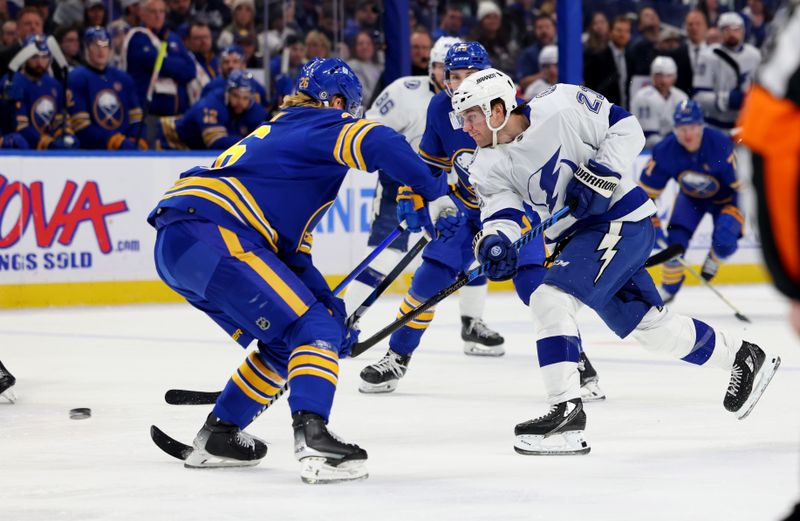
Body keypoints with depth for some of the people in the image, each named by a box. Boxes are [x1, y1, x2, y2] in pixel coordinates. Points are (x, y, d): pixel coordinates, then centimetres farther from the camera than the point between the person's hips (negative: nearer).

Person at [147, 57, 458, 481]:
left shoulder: (281, 133, 32)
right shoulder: (324, 125, 5)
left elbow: (291, 253, 29)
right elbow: (379, 144, -19)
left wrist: (329, 305, 21)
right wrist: (432, 193, -11)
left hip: (174, 246, 10)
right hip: (208, 235, -10)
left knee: (285, 343, 20)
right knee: (311, 329, -11)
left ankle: (217, 437, 28)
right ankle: (313, 441, -28)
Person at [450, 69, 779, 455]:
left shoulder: (559, 108, -16)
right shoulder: (488, 166, 0)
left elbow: (626, 129, -8)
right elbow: (501, 209, -14)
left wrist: (600, 173, -20)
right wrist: (495, 241, -35)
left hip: (621, 219, -7)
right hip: (579, 236, 8)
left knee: (551, 300, -22)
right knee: (651, 327, 14)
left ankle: (566, 409, -23)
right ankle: (742, 356, 33)